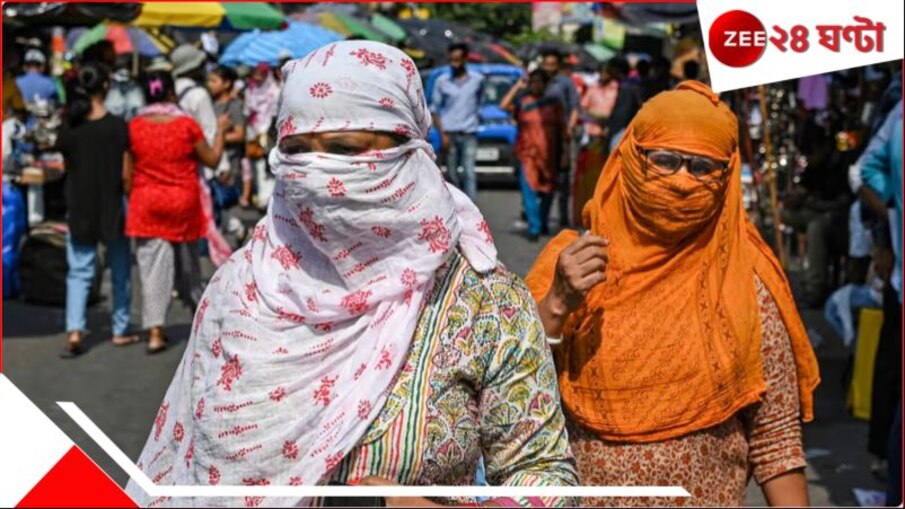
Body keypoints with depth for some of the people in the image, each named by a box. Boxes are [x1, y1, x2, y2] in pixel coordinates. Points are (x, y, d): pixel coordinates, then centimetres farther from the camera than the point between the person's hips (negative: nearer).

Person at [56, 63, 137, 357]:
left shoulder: (69, 127, -3)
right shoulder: (117, 126, -10)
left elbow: (67, 168, 6)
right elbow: (125, 174, -9)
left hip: (79, 208, 2)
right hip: (113, 206, -2)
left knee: (79, 271, 5)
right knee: (120, 270, 13)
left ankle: (75, 330, -11)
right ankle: (121, 330, 22)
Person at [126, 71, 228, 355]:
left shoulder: (134, 127, -5)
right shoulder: (187, 125, -8)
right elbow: (212, 160, 2)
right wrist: (221, 131, 15)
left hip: (146, 204, 0)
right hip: (183, 203, 0)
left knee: (152, 267, -1)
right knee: (187, 263, 18)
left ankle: (155, 331, -9)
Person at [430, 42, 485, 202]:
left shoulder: (478, 79, 5)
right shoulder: (442, 81, 2)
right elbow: (435, 109, 4)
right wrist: (442, 134, -4)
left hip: (469, 134, 0)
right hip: (449, 133, 1)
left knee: (469, 173, -10)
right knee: (452, 174, 6)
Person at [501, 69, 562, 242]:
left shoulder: (553, 103, 8)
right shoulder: (522, 101, 3)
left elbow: (560, 129, 9)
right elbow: (504, 105, -15)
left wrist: (561, 153, 5)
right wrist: (518, 86, -10)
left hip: (548, 153, 2)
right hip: (528, 152, -2)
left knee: (547, 191, 10)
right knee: (529, 190, -11)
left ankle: (543, 223, 30)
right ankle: (534, 228, -10)